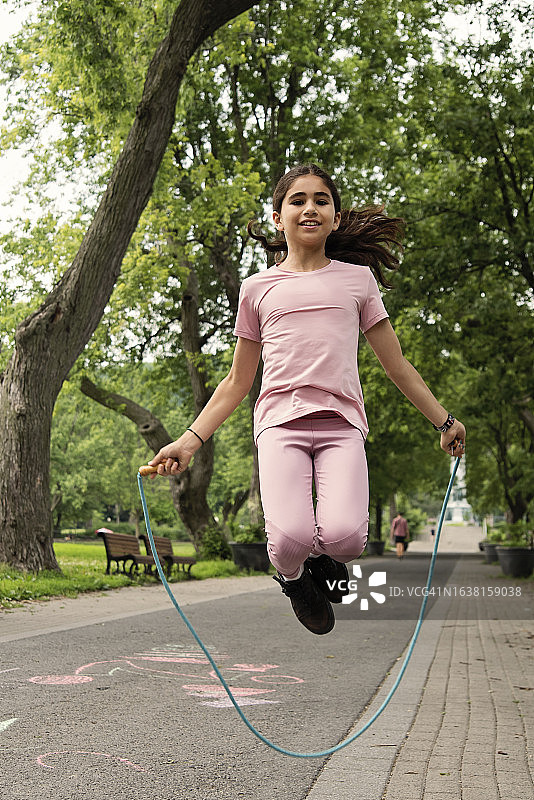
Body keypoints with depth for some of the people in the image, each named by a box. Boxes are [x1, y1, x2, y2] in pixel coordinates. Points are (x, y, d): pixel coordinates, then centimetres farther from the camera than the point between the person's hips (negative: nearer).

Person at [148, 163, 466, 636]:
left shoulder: (357, 279, 16)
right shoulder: (258, 288, 16)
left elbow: (396, 364, 22)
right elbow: (238, 382, 20)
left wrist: (444, 420, 19)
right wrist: (189, 442, 11)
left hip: (342, 424, 0)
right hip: (280, 421, 0)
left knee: (344, 537, -26)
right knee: (291, 540, -25)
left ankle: (326, 560, 12)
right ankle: (292, 577, 13)